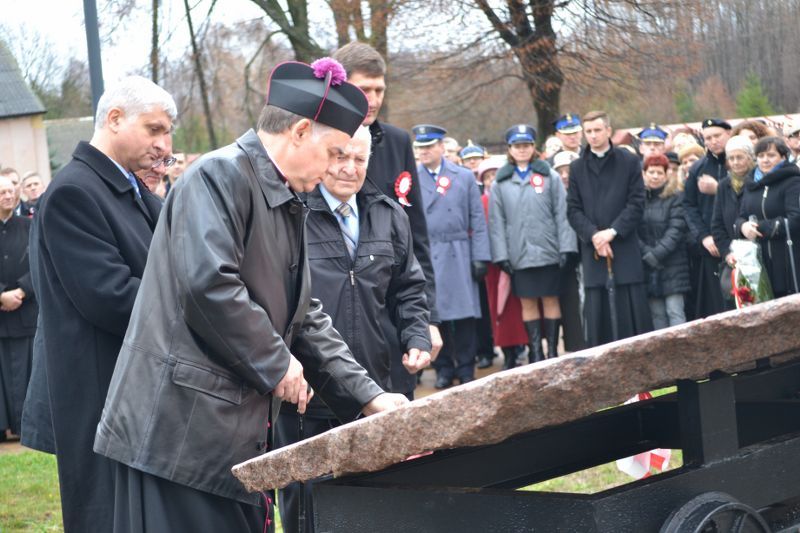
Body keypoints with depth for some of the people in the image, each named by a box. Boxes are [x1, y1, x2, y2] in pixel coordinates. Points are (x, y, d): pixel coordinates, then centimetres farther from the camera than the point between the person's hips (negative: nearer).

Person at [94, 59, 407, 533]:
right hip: (180, 427, -10)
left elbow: (306, 317, 19)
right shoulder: (221, 175, -11)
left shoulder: (288, 205, 18)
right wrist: (276, 364, -14)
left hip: (237, 433, 10)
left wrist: (367, 396, 11)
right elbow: (209, 283, -24)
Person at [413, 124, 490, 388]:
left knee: (464, 314, 1)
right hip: (424, 256, 0)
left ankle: (465, 368, 11)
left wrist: (480, 257, -1)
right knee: (435, 313, 2)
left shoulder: (465, 177, 8)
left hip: (458, 256, 0)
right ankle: (443, 368, 12)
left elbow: (477, 220, 6)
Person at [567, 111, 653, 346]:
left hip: (625, 246, -1)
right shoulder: (577, 167, 11)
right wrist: (593, 235, -10)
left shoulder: (629, 162, 5)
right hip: (592, 250, 2)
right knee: (595, 315, 0)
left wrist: (612, 231, -12)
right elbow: (573, 210, 6)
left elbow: (637, 203, -1)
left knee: (633, 312, -1)